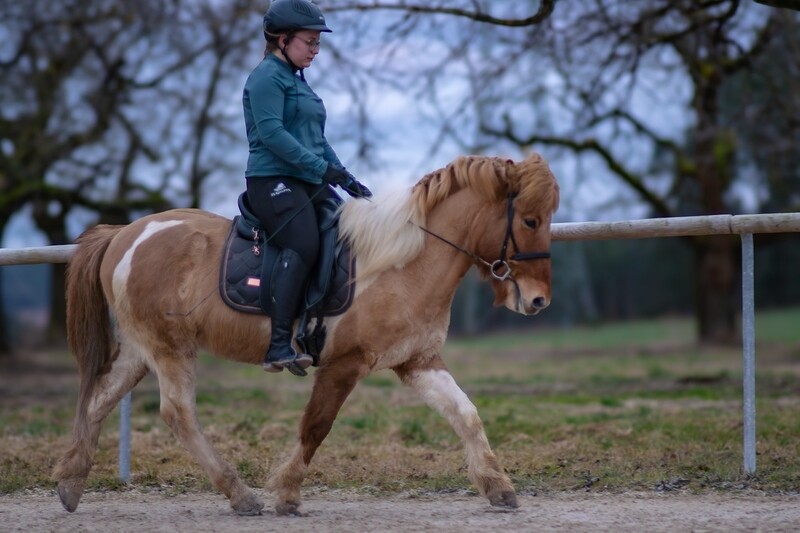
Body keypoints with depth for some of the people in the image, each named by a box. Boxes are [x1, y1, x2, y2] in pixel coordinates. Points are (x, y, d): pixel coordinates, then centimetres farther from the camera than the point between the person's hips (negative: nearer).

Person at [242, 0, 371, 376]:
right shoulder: (267, 77, -5)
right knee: (304, 246, -30)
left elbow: (317, 140, 27)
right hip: (273, 180, -10)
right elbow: (271, 132, -18)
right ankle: (279, 346, -36)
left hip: (307, 183, 10)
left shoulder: (298, 81, 24)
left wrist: (346, 179, 16)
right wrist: (321, 166, -22)